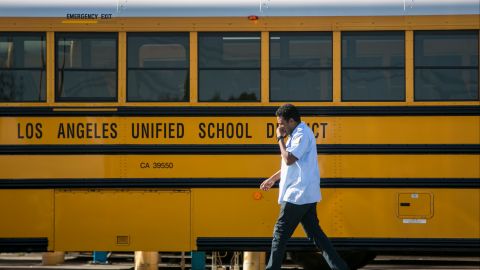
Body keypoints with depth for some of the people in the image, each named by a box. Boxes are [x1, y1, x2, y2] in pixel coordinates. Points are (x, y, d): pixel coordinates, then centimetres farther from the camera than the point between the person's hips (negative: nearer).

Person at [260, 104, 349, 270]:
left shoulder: (302, 134, -14)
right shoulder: (296, 135, 18)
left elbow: (289, 159, -24)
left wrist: (280, 138, -12)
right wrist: (273, 179, 27)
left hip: (297, 194, -10)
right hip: (307, 194, 10)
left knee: (280, 233, -2)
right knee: (314, 232, 8)